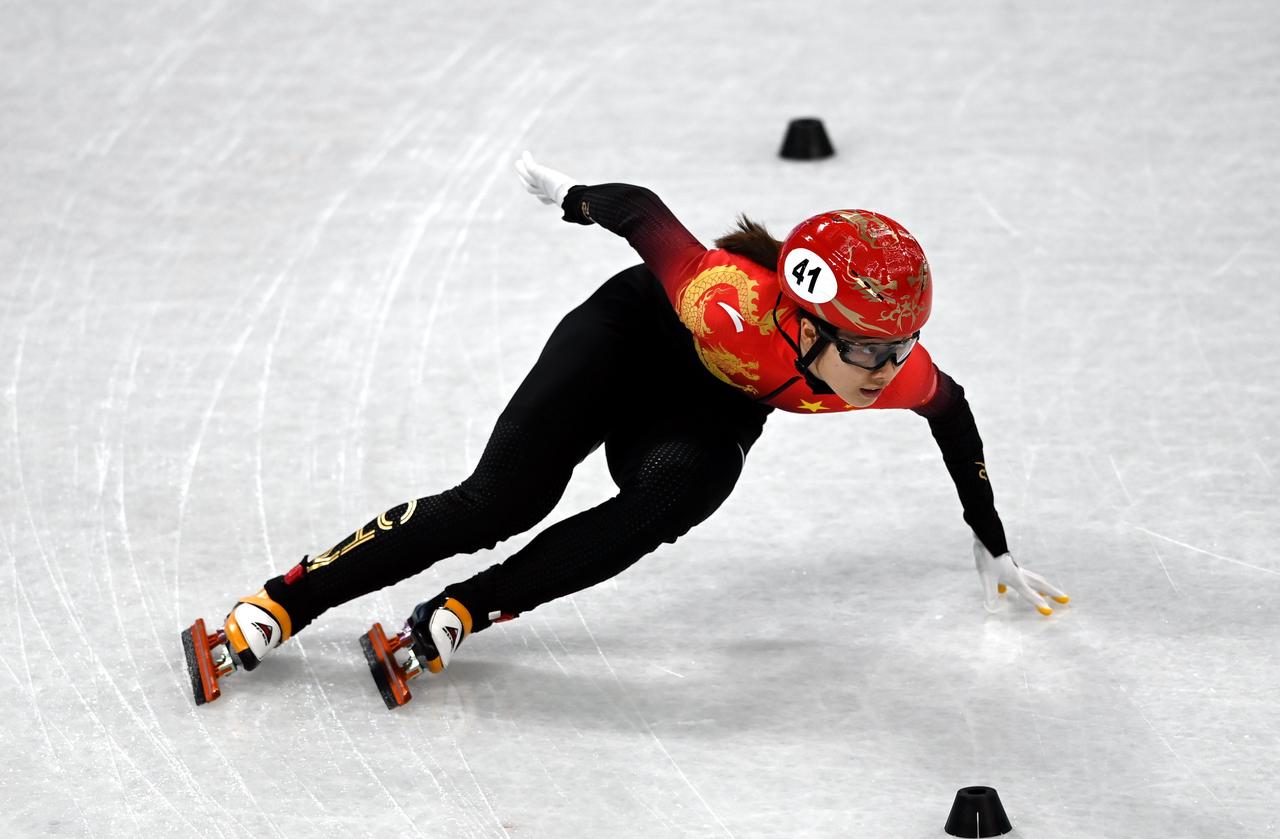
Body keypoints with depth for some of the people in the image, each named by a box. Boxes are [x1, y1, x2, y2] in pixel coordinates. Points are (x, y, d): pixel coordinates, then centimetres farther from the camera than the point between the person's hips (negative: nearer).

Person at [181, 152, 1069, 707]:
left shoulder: (900, 372, -28)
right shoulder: (731, 305, -42)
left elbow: (953, 412, -5)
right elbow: (642, 210, -27)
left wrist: (993, 546, 7)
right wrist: (570, 195, -5)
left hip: (712, 407, 4)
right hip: (635, 334, -4)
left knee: (676, 493, -30)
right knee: (498, 503, -17)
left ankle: (458, 615, -22)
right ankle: (281, 604, -6)